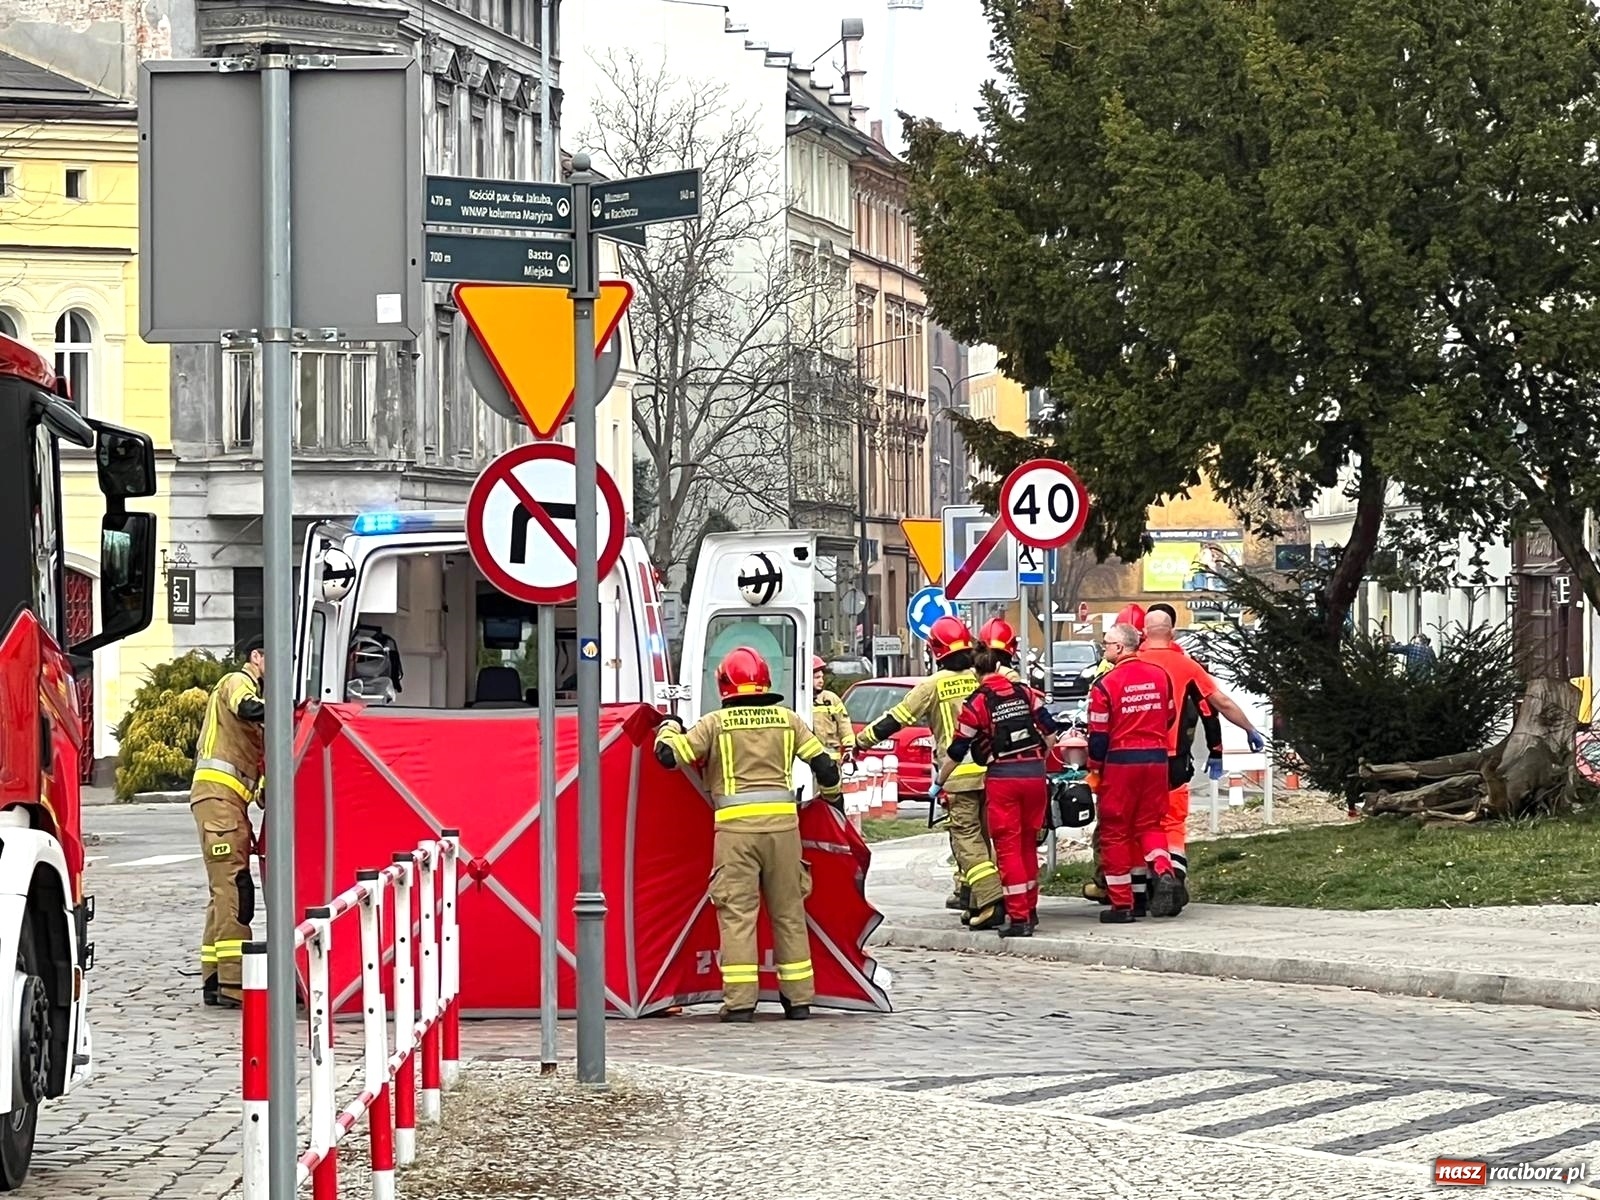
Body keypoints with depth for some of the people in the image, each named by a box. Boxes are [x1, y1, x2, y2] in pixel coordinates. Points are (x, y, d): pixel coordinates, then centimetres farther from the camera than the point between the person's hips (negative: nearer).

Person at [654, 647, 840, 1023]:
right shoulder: (787, 719, 8)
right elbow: (823, 762, 10)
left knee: (737, 911, -1)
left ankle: (740, 1000, -8)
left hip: (735, 824, -2)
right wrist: (830, 792, 31)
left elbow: (668, 756, -1)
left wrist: (669, 728, 20)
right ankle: (798, 998, 14)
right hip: (783, 822, 2)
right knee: (788, 910, 11)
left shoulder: (715, 723, 1)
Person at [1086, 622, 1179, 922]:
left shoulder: (1106, 684, -11)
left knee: (1115, 830, 5)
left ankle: (1122, 903, 5)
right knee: (1150, 823, 16)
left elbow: (1099, 734, -9)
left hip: (1120, 762, -5)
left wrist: (1095, 772, 3)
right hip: (1157, 758, 5)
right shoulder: (1160, 676, 4)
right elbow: (1170, 718, 14)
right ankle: (1163, 873, -11)